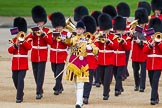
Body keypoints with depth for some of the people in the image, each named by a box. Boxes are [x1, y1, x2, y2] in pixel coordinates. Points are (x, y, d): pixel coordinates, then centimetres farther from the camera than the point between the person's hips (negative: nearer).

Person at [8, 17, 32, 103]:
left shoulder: (27, 40, 2)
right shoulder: (14, 40, 9)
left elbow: (29, 47, -19)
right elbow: (10, 50, -2)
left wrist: (23, 40, -21)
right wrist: (15, 45, -17)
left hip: (23, 63, -4)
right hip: (15, 63, 4)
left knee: (20, 79, -13)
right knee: (15, 79, 12)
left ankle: (19, 97, -14)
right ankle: (20, 93, 36)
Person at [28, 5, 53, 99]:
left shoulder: (47, 31, 0)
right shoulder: (34, 30, 9)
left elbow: (50, 41, -13)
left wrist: (43, 34, -21)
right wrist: (33, 33, -17)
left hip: (43, 55, -4)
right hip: (34, 55, 4)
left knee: (40, 73, -11)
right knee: (36, 73, 11)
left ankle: (39, 92, -15)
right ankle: (40, 89, 26)